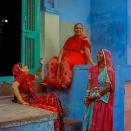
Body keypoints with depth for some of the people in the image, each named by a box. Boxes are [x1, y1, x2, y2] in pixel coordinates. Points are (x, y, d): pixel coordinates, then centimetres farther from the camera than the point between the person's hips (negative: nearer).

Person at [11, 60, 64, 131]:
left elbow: (37, 76, 28)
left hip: (33, 99, 10)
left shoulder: (27, 76, 9)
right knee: (53, 110, -14)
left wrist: (41, 65, 16)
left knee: (52, 96, 9)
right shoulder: (20, 76, -16)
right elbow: (14, 86, -34)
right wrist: (22, 101, -31)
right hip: (28, 102, -10)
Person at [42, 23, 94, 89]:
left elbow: (87, 51, -11)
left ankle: (65, 83, -39)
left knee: (65, 63, -36)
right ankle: (49, 81, -18)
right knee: (52, 61, -13)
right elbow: (63, 49, 7)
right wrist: (59, 58, -10)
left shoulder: (84, 39, 0)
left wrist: (91, 63, -22)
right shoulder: (70, 39, 17)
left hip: (78, 58, -6)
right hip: (67, 56, 6)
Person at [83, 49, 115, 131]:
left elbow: (108, 87, -14)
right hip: (91, 99, 5)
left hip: (102, 100, -5)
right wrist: (87, 96, -8)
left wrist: (95, 96, -12)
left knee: (100, 122, 3)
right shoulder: (93, 69, 7)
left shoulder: (109, 70, -10)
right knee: (90, 119, 9)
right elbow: (90, 83, 4)